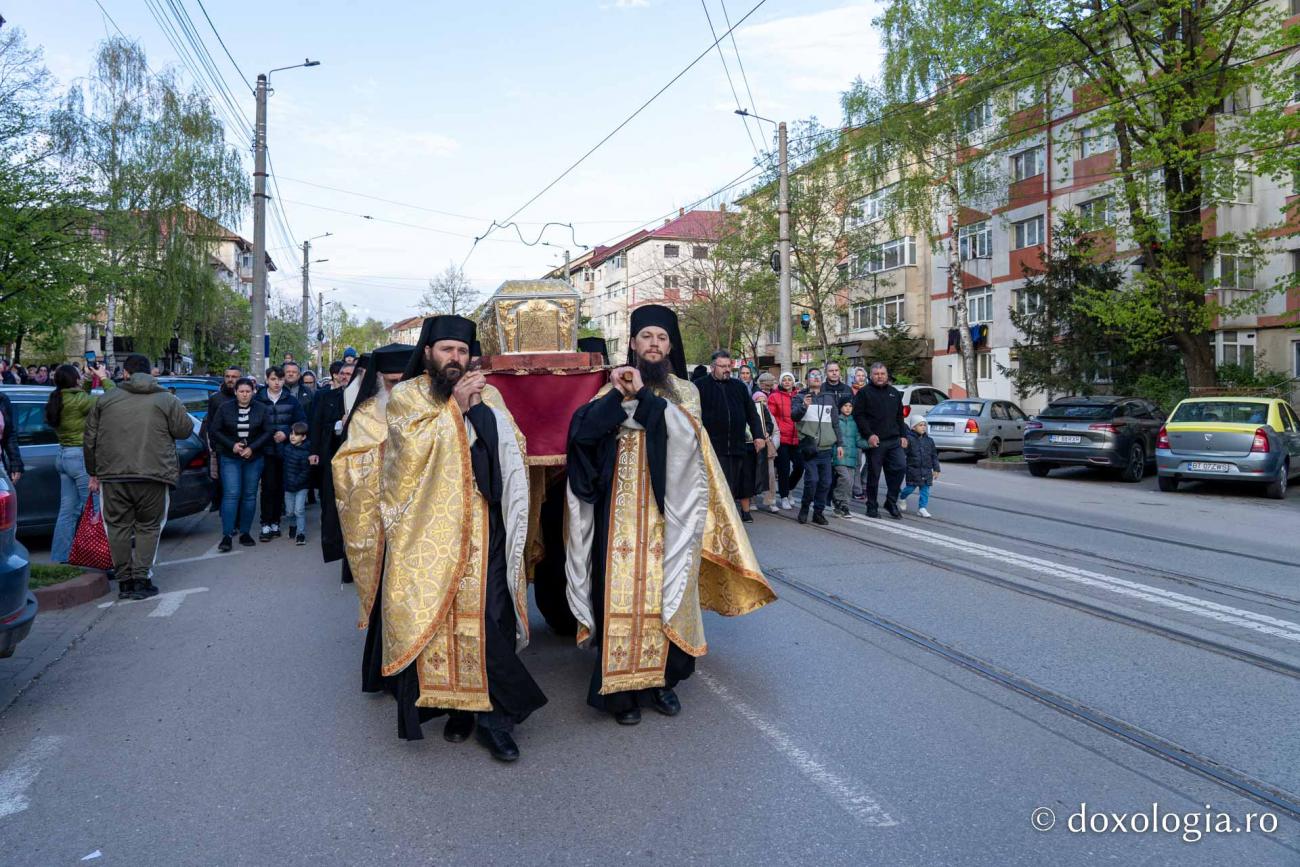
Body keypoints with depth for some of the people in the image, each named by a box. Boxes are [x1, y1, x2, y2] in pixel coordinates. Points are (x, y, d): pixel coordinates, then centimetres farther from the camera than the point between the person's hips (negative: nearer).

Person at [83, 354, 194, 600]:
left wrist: (93, 472, 22)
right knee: (148, 527, 8)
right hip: (152, 477, -2)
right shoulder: (167, 400, 2)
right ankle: (141, 579, 2)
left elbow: (90, 439, 13)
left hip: (112, 475, 2)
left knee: (119, 526, 10)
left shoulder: (106, 400, 10)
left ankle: (124, 581, 13)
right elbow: (185, 430, 4)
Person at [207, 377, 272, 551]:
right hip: (230, 458, -1)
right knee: (231, 494, -9)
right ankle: (227, 535, -8)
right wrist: (232, 445, -12)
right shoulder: (225, 408, 1)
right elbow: (215, 431, 1)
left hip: (254, 458, 1)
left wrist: (252, 448, -13)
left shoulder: (262, 409, 1)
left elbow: (269, 431, -2)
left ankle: (245, 532, 14)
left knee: (249, 495, 5)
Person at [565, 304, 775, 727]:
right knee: (620, 589, -1)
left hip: (665, 512, 0)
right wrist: (618, 395, -16)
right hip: (620, 512, 0)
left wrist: (642, 395, -15)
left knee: (663, 589, 3)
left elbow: (685, 430, -13)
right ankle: (622, 686, 9)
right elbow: (581, 429, -7)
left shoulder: (684, 391, 8)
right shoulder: (613, 387, 10)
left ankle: (662, 679, 19)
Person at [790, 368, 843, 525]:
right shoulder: (801, 397, 4)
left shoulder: (829, 398, 16)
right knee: (812, 480, -12)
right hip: (809, 447, -4)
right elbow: (794, 416, -12)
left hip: (827, 448, 4)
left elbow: (835, 423, 18)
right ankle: (804, 509, 7)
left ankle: (819, 512, 14)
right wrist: (804, 406, -32)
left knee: (825, 482, 3)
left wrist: (839, 443, 12)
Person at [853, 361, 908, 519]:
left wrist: (903, 435, 12)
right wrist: (869, 434, -16)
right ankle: (872, 507, 12)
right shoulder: (864, 393, 0)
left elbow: (899, 416, 22)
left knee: (900, 467, -8)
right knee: (874, 475, 1)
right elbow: (858, 415, -7)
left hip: (894, 441, 5)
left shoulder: (894, 393, 17)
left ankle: (891, 501, 7)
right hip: (875, 441, -4)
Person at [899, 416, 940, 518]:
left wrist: (936, 469, 9)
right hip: (913, 469, -4)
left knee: (925, 489, 2)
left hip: (926, 469, 4)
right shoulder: (909, 439, -8)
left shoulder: (929, 441, 8)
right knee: (911, 487, 0)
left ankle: (922, 507, 9)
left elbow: (934, 455, 12)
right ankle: (902, 498, 29)